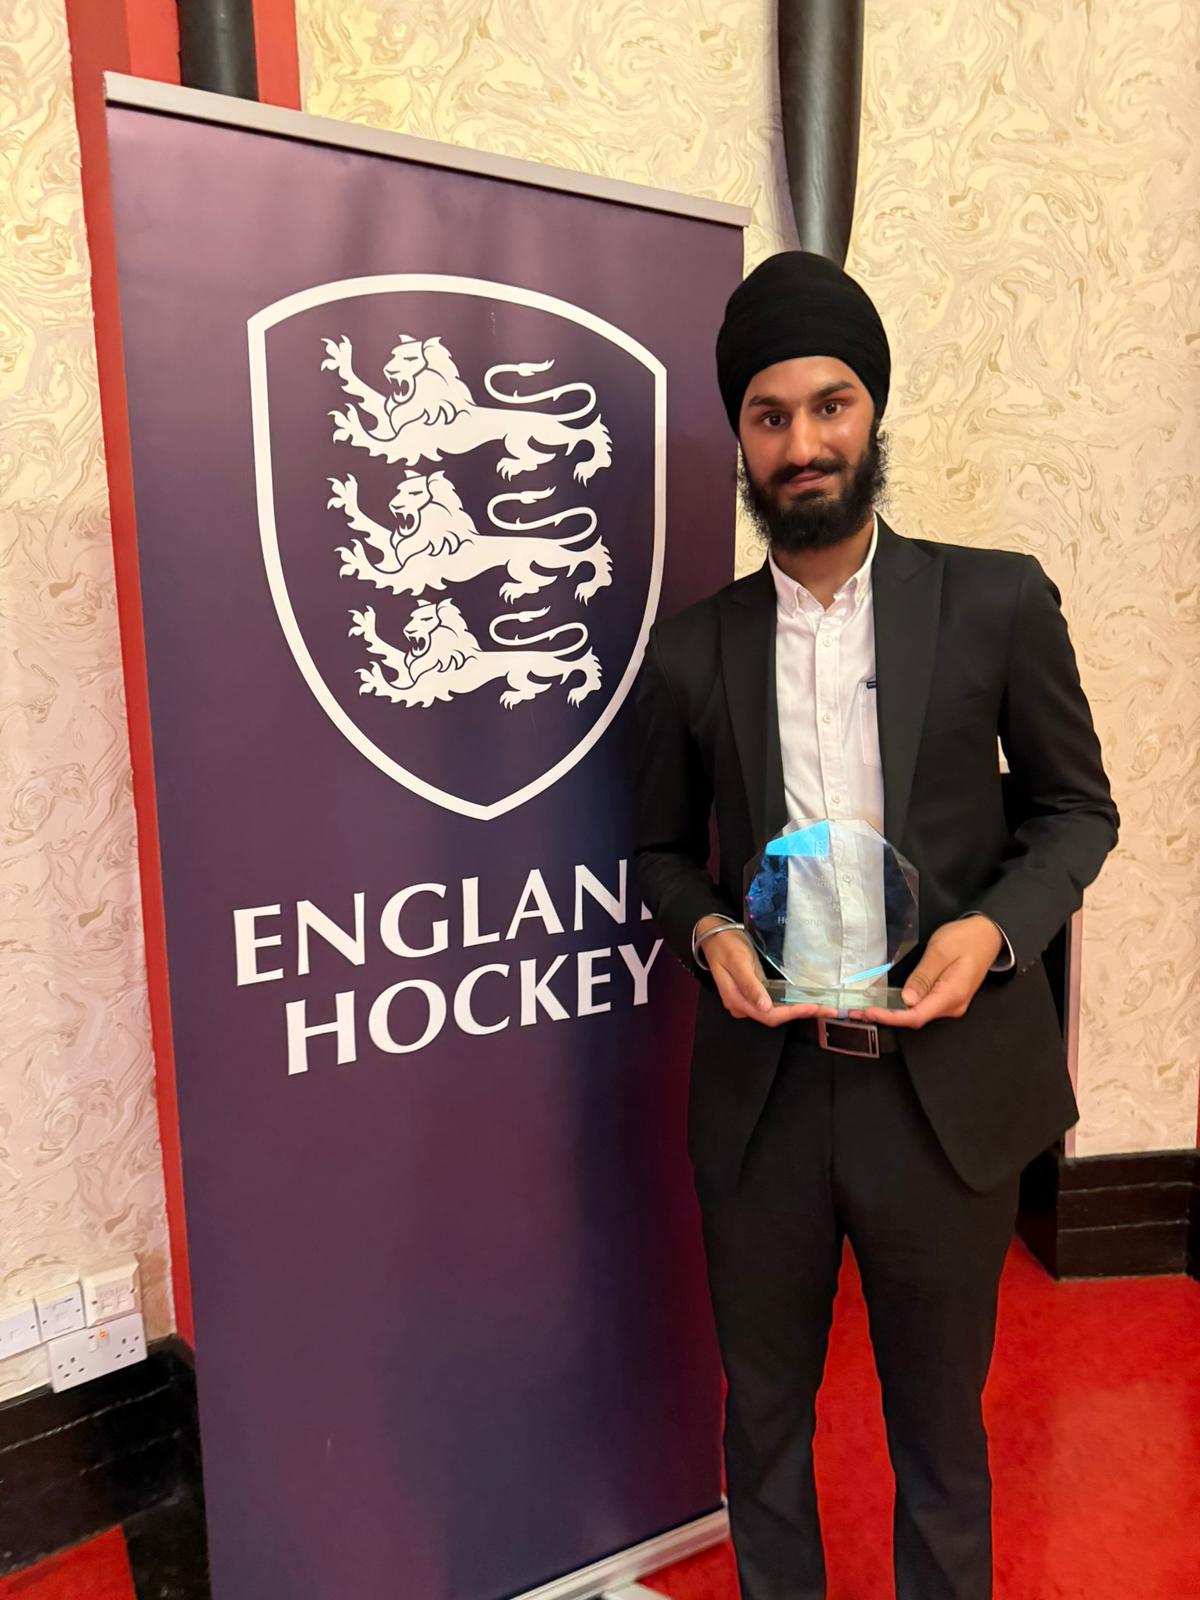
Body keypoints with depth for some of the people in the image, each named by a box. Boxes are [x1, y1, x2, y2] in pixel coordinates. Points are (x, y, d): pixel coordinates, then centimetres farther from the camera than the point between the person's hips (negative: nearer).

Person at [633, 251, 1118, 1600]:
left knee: (940, 1425, 21)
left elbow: (1074, 806, 3)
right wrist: (707, 931, -12)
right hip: (763, 1091, 2)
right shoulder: (691, 649, 0)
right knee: (764, 1412, 21)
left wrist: (994, 928, -16)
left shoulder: (997, 602, -4)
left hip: (946, 1086, -1)